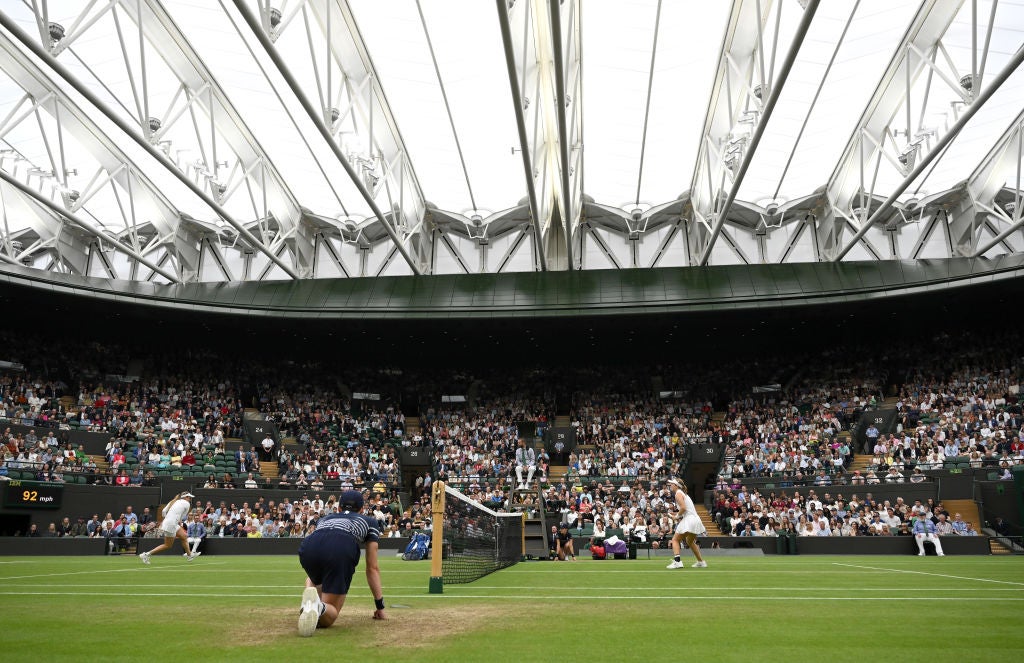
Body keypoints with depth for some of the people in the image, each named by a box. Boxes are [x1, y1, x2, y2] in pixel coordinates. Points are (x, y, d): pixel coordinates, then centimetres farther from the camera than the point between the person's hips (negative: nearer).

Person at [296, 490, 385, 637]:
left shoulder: (324, 518, 42)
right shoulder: (370, 522, 34)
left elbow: (313, 568, 44)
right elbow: (372, 568, 30)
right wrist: (380, 606, 32)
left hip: (308, 548, 4)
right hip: (342, 550, -4)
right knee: (330, 612, 5)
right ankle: (319, 607, -29)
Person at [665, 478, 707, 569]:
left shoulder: (678, 493, -7)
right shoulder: (684, 493, 20)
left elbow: (683, 507, -20)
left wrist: (679, 516, -5)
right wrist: (681, 517, 8)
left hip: (689, 519, -9)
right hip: (696, 520, 9)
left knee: (675, 540, -4)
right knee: (690, 541, 28)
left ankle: (677, 561, -19)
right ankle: (701, 562, 34)